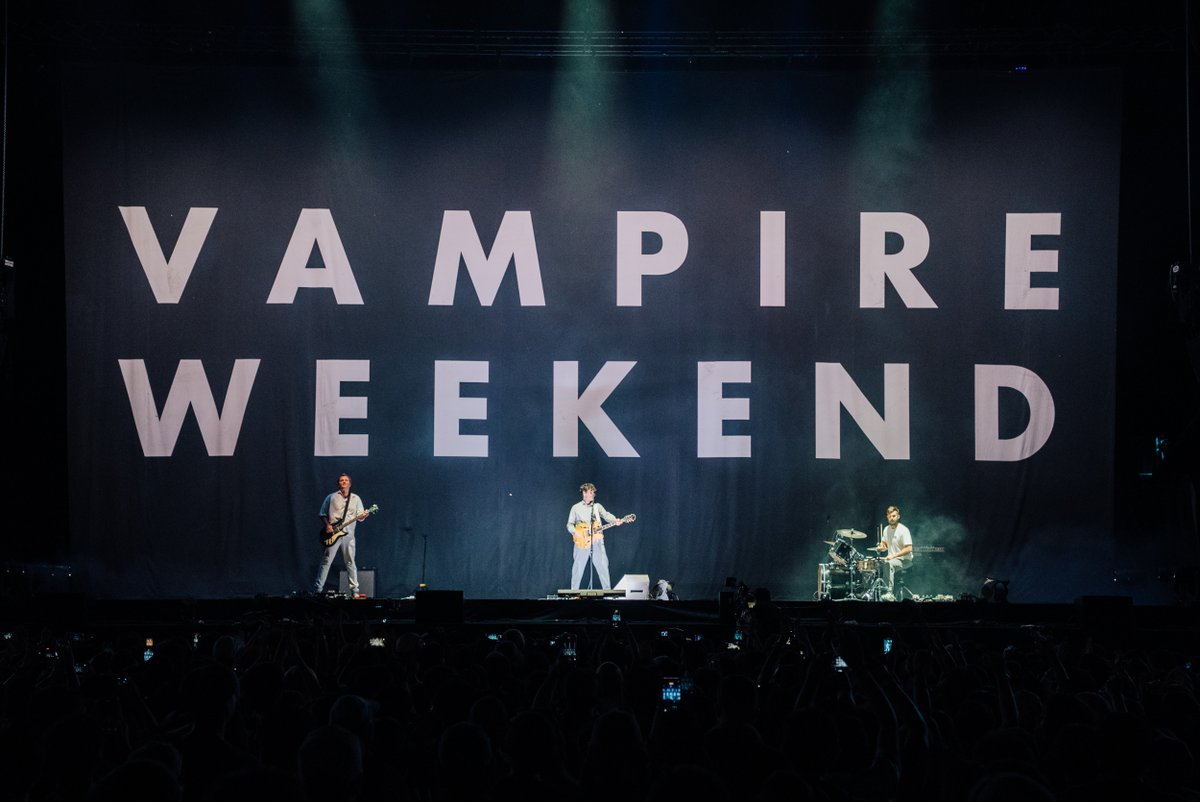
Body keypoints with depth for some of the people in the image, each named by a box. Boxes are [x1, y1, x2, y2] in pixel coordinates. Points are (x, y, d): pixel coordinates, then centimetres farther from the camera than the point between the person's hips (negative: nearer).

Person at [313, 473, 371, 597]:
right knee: (326, 561, -5)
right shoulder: (331, 498, 8)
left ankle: (354, 591, 3)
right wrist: (327, 525, -8)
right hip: (332, 534, -1)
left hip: (348, 534, 1)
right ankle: (317, 589, -3)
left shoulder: (355, 498, 13)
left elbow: (359, 516, 9)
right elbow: (323, 514, 9)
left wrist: (363, 516, -14)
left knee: (350, 562, 1)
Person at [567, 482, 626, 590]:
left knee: (603, 567, -2)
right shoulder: (576, 508, 9)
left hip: (597, 542, 1)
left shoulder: (597, 506, 13)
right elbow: (569, 524, 8)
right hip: (582, 543, -1)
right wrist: (575, 532, -13)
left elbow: (606, 515, -4)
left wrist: (615, 521, -24)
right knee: (578, 568, 2)